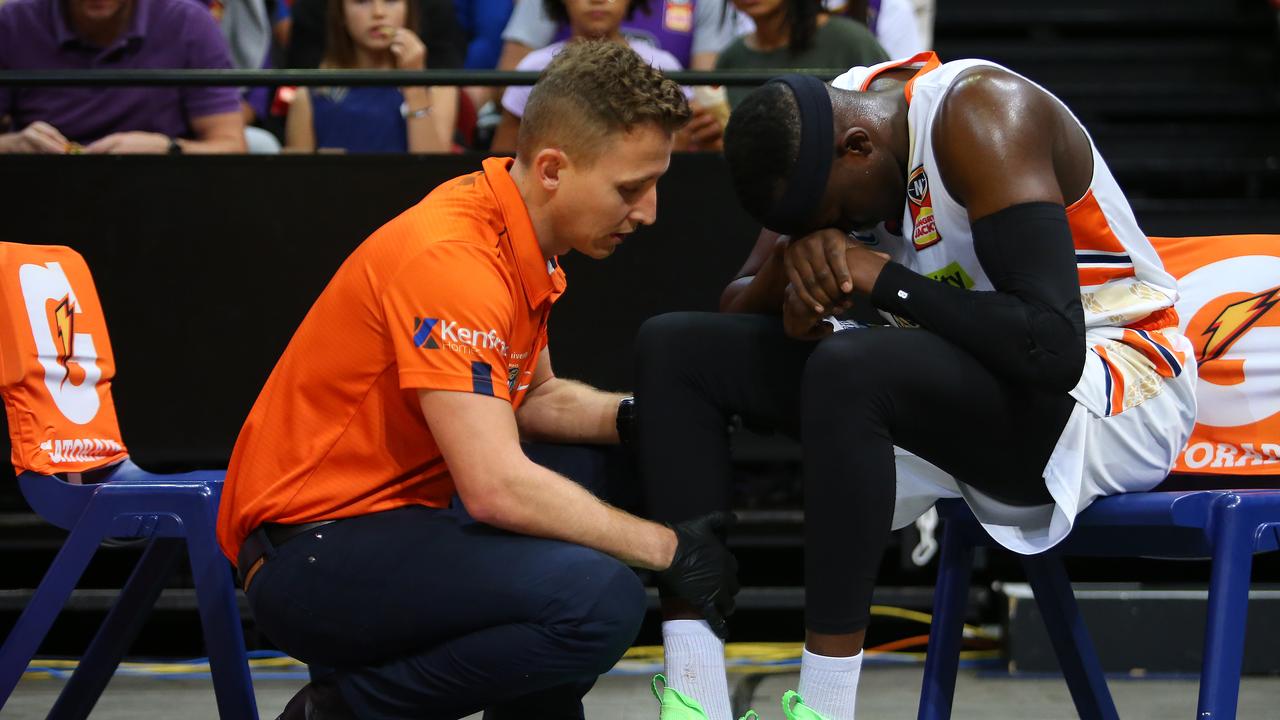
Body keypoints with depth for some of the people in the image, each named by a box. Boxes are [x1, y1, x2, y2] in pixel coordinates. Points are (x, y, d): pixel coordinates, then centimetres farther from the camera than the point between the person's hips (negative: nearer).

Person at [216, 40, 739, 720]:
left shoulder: (521, 244, 7)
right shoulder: (452, 258, -23)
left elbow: (536, 399, 22)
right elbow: (495, 487, -29)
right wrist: (666, 549, -19)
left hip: (397, 516, 10)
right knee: (598, 600, -28)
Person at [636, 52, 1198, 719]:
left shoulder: (980, 116, -23)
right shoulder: (819, 131, 0)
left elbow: (1053, 349, -31)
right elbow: (737, 308, 7)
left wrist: (882, 278, -25)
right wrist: (793, 266, -16)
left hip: (1117, 394, -8)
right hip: (958, 381, 9)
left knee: (848, 369, -36)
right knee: (675, 348, -3)